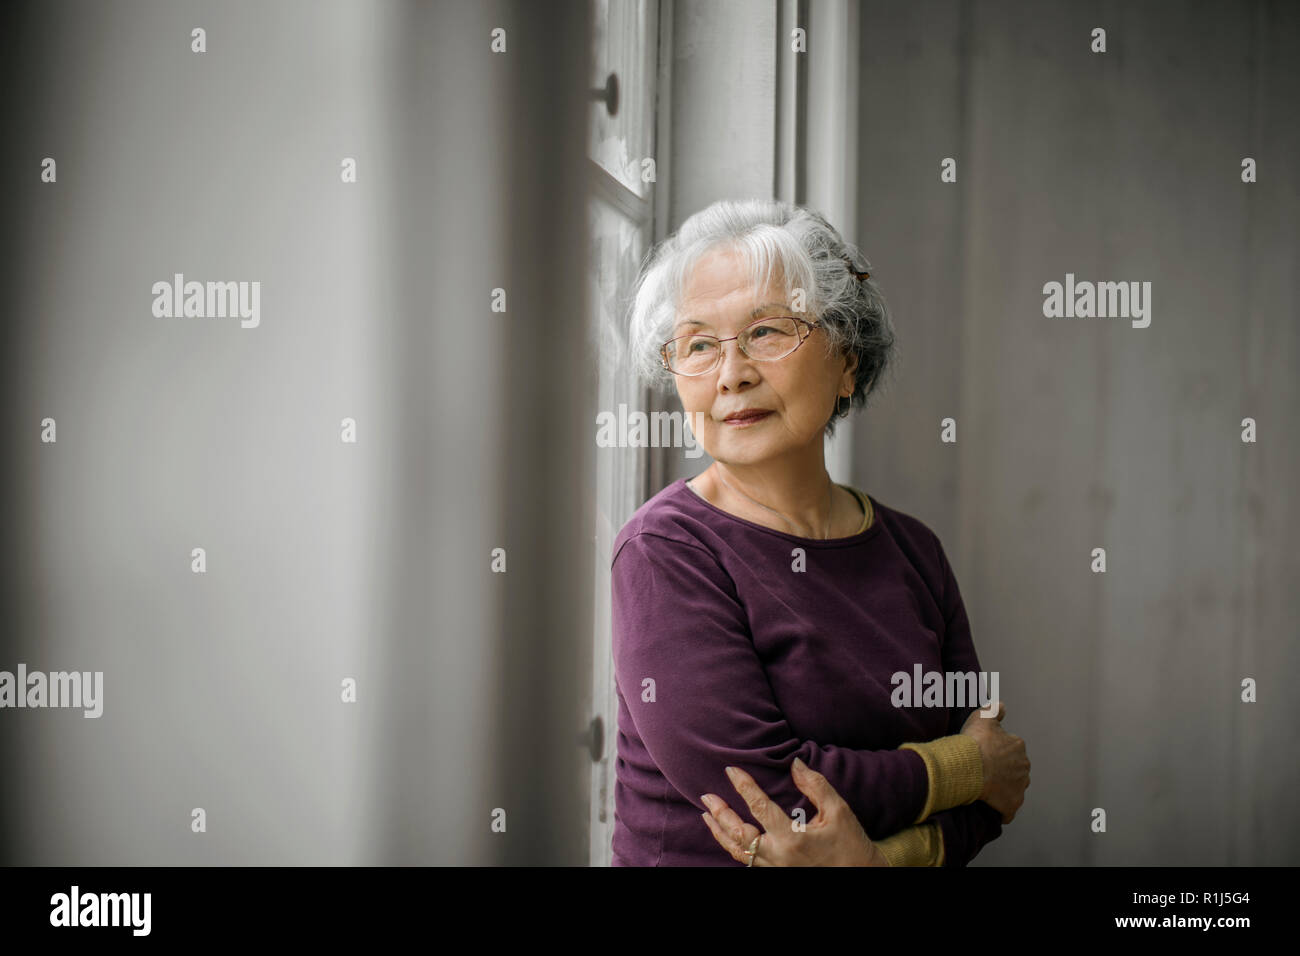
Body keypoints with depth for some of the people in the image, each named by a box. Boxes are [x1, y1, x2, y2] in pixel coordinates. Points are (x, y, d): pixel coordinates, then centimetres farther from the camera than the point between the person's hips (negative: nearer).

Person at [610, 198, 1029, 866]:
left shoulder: (912, 551, 3)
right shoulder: (665, 552, -12)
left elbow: (987, 803, 2)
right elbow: (763, 788, -20)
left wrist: (879, 853, -17)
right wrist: (971, 763, -9)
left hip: (882, 854, 3)